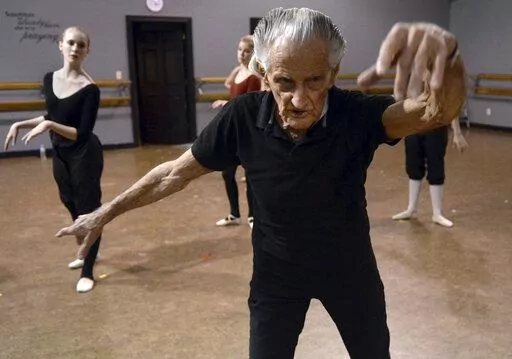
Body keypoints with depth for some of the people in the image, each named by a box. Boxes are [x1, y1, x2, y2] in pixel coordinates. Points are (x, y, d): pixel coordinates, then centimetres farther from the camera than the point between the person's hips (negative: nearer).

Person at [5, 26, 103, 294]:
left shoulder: (89, 89, -18)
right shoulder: (50, 79, 2)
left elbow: (82, 133, -20)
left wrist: (49, 126, -29)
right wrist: (19, 124, 11)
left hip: (85, 156, -7)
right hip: (60, 155, 7)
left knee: (88, 209, 0)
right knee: (73, 206, 21)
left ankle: (88, 273, 12)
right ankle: (86, 252, 44)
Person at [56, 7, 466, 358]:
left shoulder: (356, 113, -25)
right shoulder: (244, 116, -22)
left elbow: (438, 110, -43)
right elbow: (176, 172, -10)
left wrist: (445, 59, -67)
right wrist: (106, 212, -3)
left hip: (350, 267, 0)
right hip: (276, 273, 0)